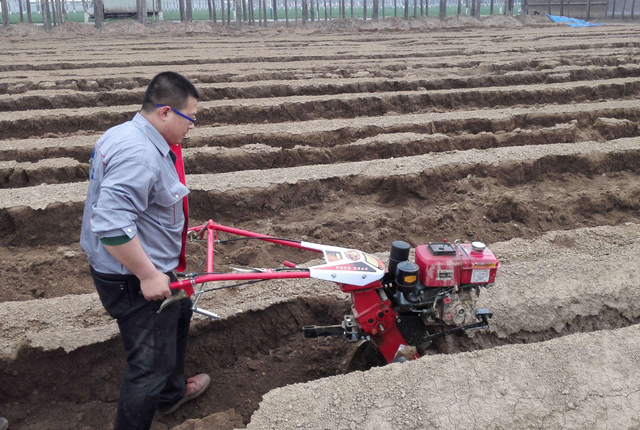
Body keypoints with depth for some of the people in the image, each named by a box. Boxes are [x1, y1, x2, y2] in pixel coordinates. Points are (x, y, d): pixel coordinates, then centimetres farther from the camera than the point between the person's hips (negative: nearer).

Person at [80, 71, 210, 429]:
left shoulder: (130, 135, 7)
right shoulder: (138, 153, -29)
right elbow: (111, 225, -35)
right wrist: (148, 275, -28)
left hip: (152, 267, 12)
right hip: (133, 279, -12)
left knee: (180, 313, 31)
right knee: (151, 364, -3)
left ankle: (171, 393, 52)